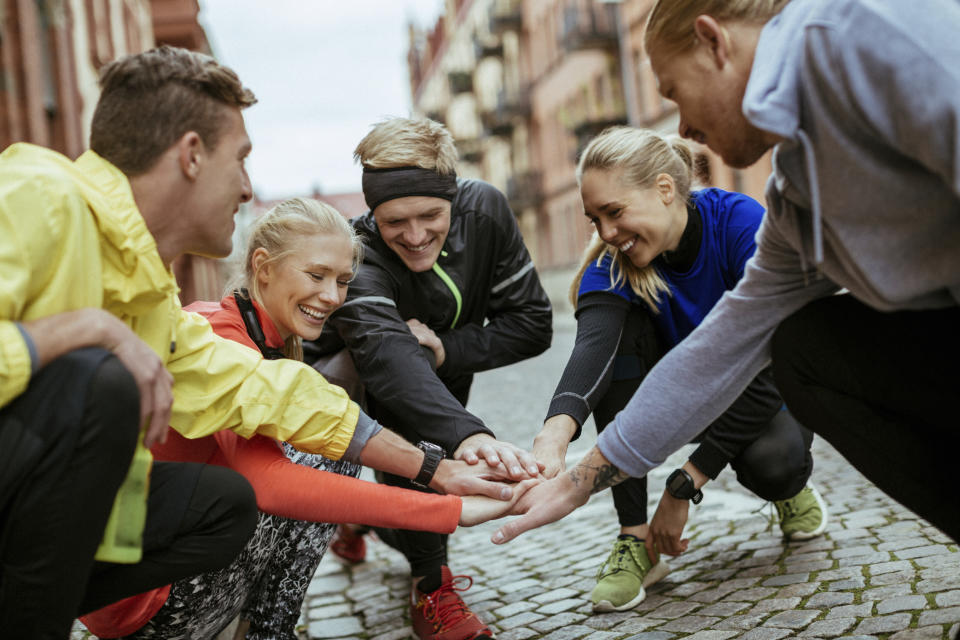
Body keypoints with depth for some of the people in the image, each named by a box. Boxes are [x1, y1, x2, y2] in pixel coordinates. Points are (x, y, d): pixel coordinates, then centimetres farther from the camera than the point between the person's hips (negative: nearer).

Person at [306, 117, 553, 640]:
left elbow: (532, 322, -17)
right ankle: (431, 586, -24)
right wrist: (466, 433, -73)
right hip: (348, 382, -5)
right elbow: (386, 352, -56)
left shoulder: (484, 211, -22)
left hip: (441, 379, 5)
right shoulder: (358, 257, -36)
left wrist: (446, 351, -32)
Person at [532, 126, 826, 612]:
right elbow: (593, 343, -42)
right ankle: (634, 537, -22)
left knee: (770, 460, -37)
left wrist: (683, 487, -34)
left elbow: (765, 367, -32)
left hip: (763, 392, -2)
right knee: (620, 330, -28)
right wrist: (557, 430, -65)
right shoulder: (614, 263, -20)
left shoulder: (743, 225, -28)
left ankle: (792, 486, 5)